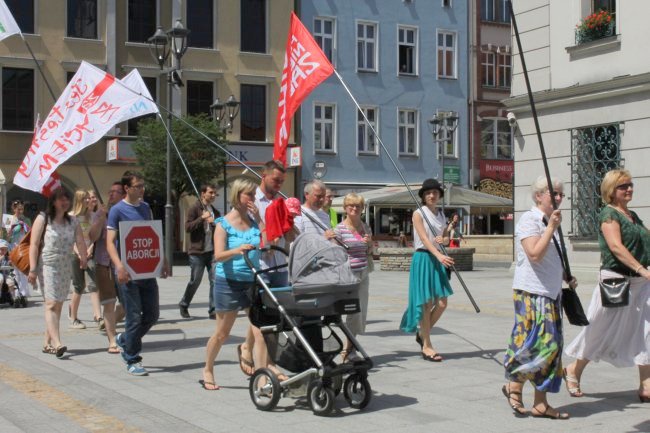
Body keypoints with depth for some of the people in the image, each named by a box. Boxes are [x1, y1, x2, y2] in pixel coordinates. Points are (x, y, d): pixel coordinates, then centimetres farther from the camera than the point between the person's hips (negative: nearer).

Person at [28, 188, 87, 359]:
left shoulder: (72, 221, 11)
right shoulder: (43, 219, 0)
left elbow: (80, 242, -1)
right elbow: (34, 244, -5)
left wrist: (83, 259, -20)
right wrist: (32, 269, -12)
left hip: (66, 268, 5)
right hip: (47, 266, -5)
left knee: (58, 305, 8)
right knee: (51, 303, -14)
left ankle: (48, 343, 17)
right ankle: (57, 343, -24)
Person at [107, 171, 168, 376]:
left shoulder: (146, 207, 12)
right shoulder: (117, 210, -6)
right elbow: (110, 242, -10)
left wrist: (162, 260, 13)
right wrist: (119, 266, -23)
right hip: (129, 272, -6)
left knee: (152, 314, 9)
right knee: (134, 317, -2)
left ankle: (125, 340, 32)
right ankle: (132, 361, 11)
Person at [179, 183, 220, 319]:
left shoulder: (215, 212, 14)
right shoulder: (195, 209, -2)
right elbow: (187, 227, -11)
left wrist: (215, 223, -1)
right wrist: (202, 218, -19)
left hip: (212, 252, 5)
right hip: (197, 252, -4)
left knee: (215, 281, -4)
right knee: (195, 281, 2)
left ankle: (213, 310, 1)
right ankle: (183, 305, 23)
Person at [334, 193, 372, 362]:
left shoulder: (365, 227, 12)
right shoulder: (340, 228, -6)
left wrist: (369, 242, 0)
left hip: (363, 274, 6)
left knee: (361, 312, 6)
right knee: (354, 311, -7)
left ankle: (349, 347, 19)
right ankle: (348, 349, 8)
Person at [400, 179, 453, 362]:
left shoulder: (441, 215, 12)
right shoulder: (418, 214, -6)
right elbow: (424, 238, -17)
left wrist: (443, 239, -6)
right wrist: (439, 255, -31)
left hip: (438, 259, 6)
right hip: (423, 258, -6)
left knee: (442, 303, 2)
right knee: (427, 303, -2)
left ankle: (422, 333, 24)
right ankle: (426, 347, 8)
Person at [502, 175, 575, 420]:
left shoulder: (549, 222, 16)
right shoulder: (529, 219, -11)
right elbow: (535, 254, -24)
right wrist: (551, 228, -23)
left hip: (551, 293, 9)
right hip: (531, 292, -9)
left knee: (551, 346, 7)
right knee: (538, 344, -12)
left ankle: (540, 403, 12)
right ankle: (514, 385, 9)